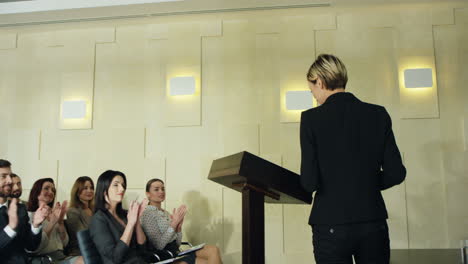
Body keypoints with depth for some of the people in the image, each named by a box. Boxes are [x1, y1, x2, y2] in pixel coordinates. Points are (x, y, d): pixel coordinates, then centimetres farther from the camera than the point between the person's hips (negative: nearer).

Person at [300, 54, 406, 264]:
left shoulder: (312, 118, -9)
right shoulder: (378, 114, 0)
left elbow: (310, 182, -13)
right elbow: (396, 173, 0)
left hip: (331, 226, -3)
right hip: (373, 224, 3)